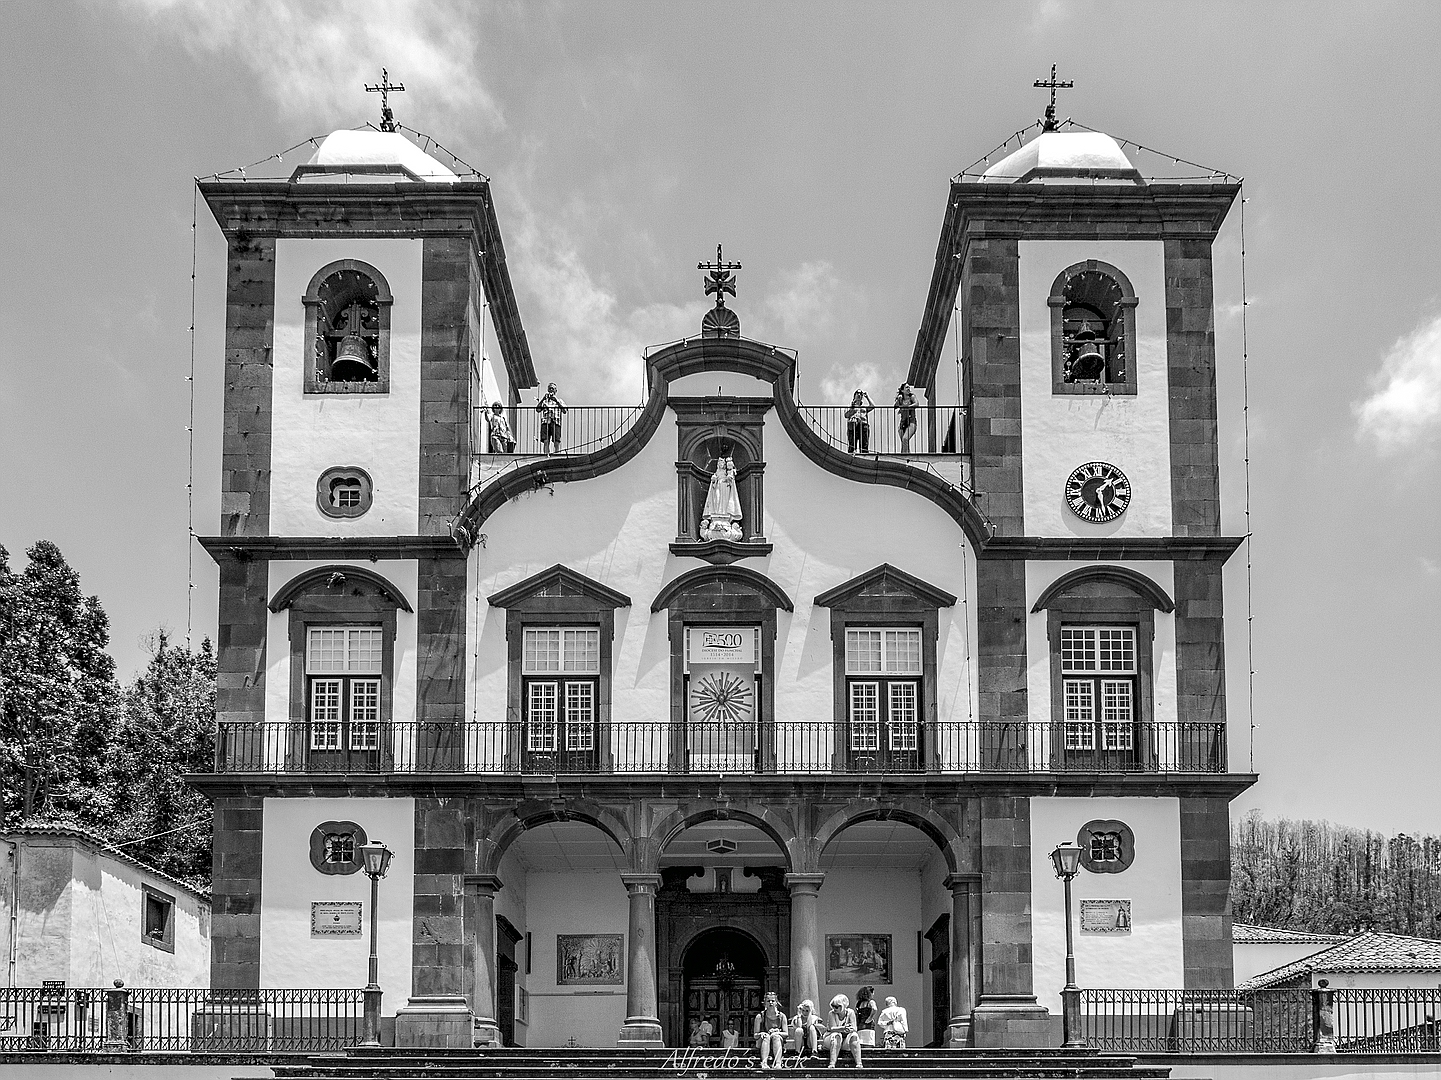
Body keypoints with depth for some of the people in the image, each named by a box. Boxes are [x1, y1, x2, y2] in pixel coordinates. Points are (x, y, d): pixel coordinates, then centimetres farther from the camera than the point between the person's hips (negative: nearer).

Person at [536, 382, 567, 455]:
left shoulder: (559, 401, 21)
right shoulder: (544, 401, 23)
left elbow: (565, 411, 5)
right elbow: (538, 409, 7)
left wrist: (557, 401, -2)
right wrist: (543, 399, -1)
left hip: (555, 422, -1)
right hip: (545, 422, 1)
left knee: (557, 442, -11)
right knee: (546, 442, -13)